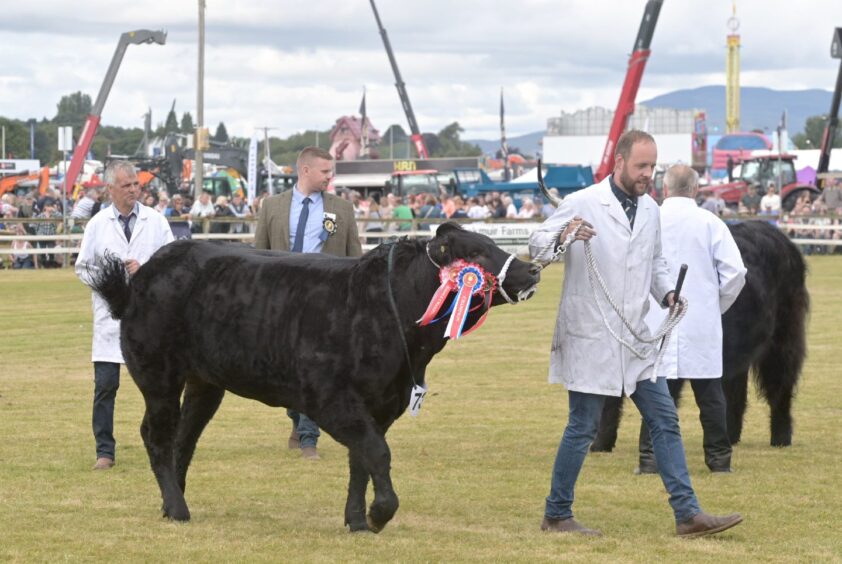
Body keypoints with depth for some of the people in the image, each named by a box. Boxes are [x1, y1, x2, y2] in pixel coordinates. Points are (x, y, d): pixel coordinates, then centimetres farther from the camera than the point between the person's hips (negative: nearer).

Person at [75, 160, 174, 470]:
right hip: (110, 313, 0)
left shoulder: (156, 221, 3)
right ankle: (105, 451, 2)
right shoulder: (97, 224, 4)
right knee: (105, 385, -4)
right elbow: (83, 267, 9)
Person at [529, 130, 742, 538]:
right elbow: (536, 244, -7)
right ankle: (556, 515, 12)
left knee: (664, 420, 4)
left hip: (635, 338, 7)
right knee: (583, 428, -1)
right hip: (591, 338, -7)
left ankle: (687, 514, 5)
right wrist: (563, 238, -30)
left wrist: (667, 293, 4)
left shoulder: (650, 210, 11)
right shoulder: (582, 204, -9)